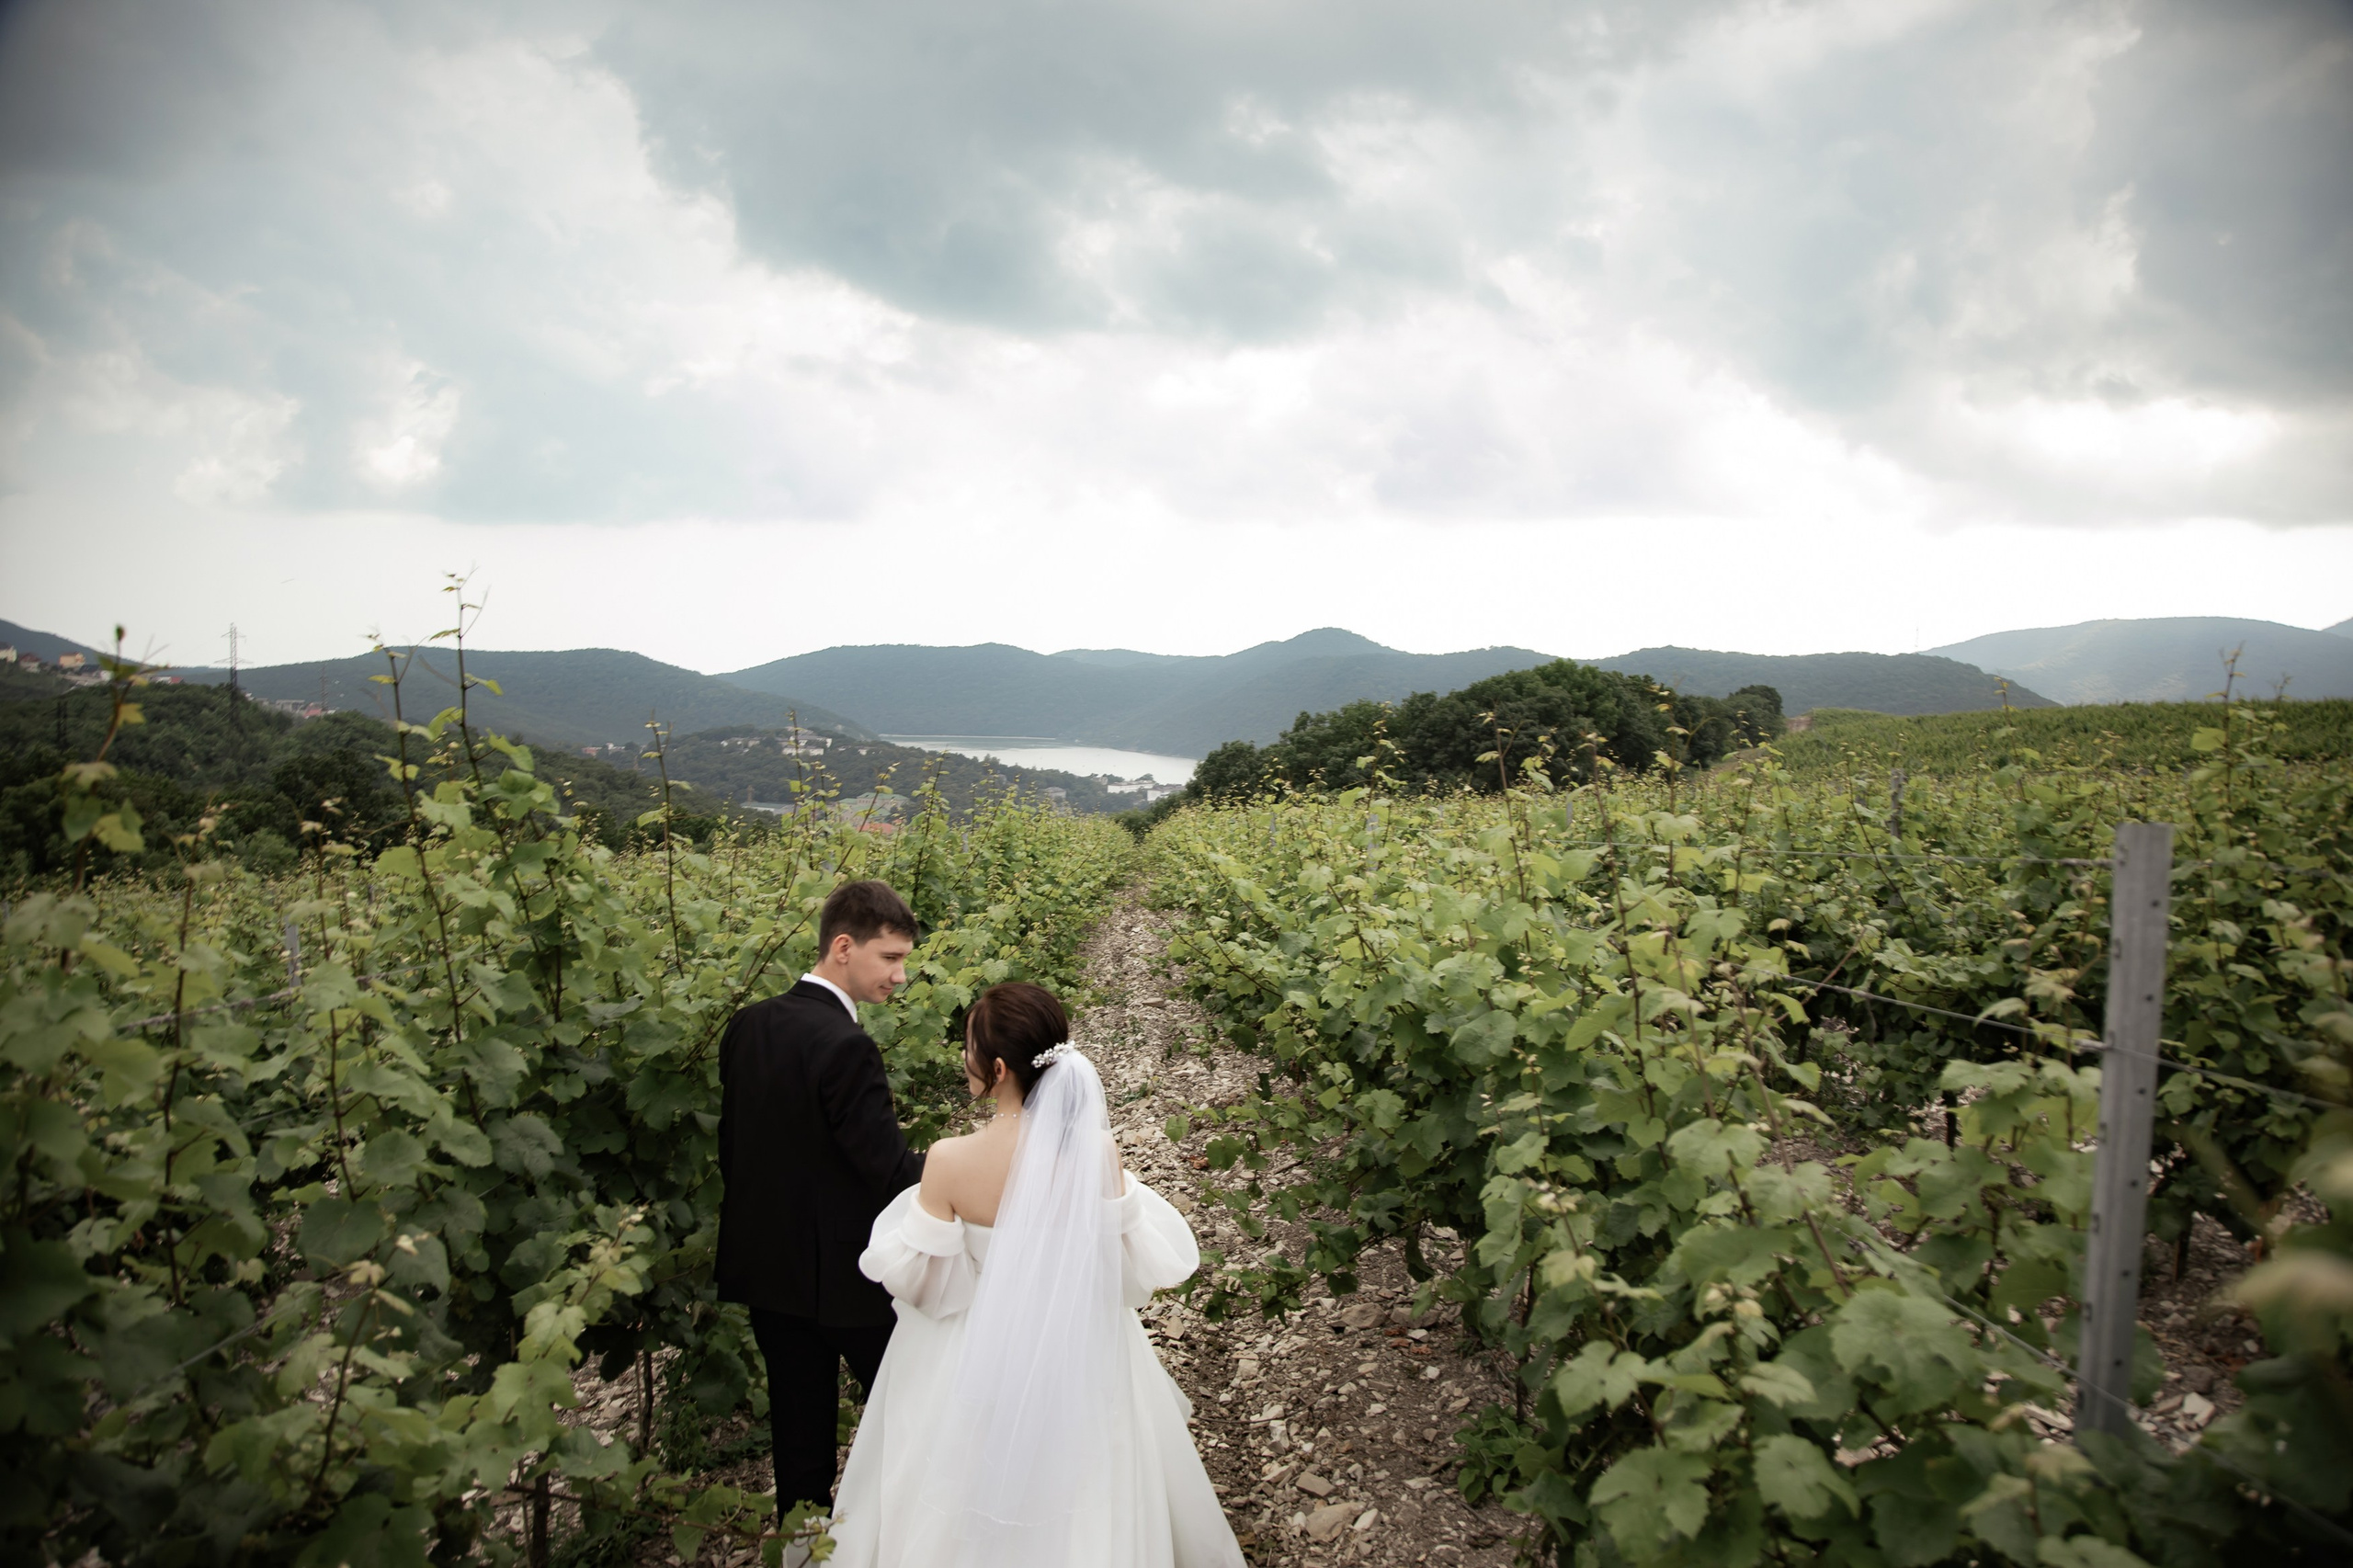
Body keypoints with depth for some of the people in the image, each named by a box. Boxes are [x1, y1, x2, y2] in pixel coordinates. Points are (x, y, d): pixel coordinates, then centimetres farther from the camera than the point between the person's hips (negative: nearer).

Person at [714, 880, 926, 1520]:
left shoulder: (746, 1025, -1)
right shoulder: (844, 1047, -25)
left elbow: (731, 1143, 8)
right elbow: (891, 1170, -24)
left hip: (763, 1268, 7)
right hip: (842, 1274, -7)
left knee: (799, 1428, 17)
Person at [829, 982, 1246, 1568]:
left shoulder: (949, 1161, -28)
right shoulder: (1098, 1150, -24)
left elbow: (908, 1273, -13)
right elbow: (1149, 1260, -13)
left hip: (977, 1363, -1)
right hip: (1079, 1364, 1)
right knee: (1085, 1501, 28)